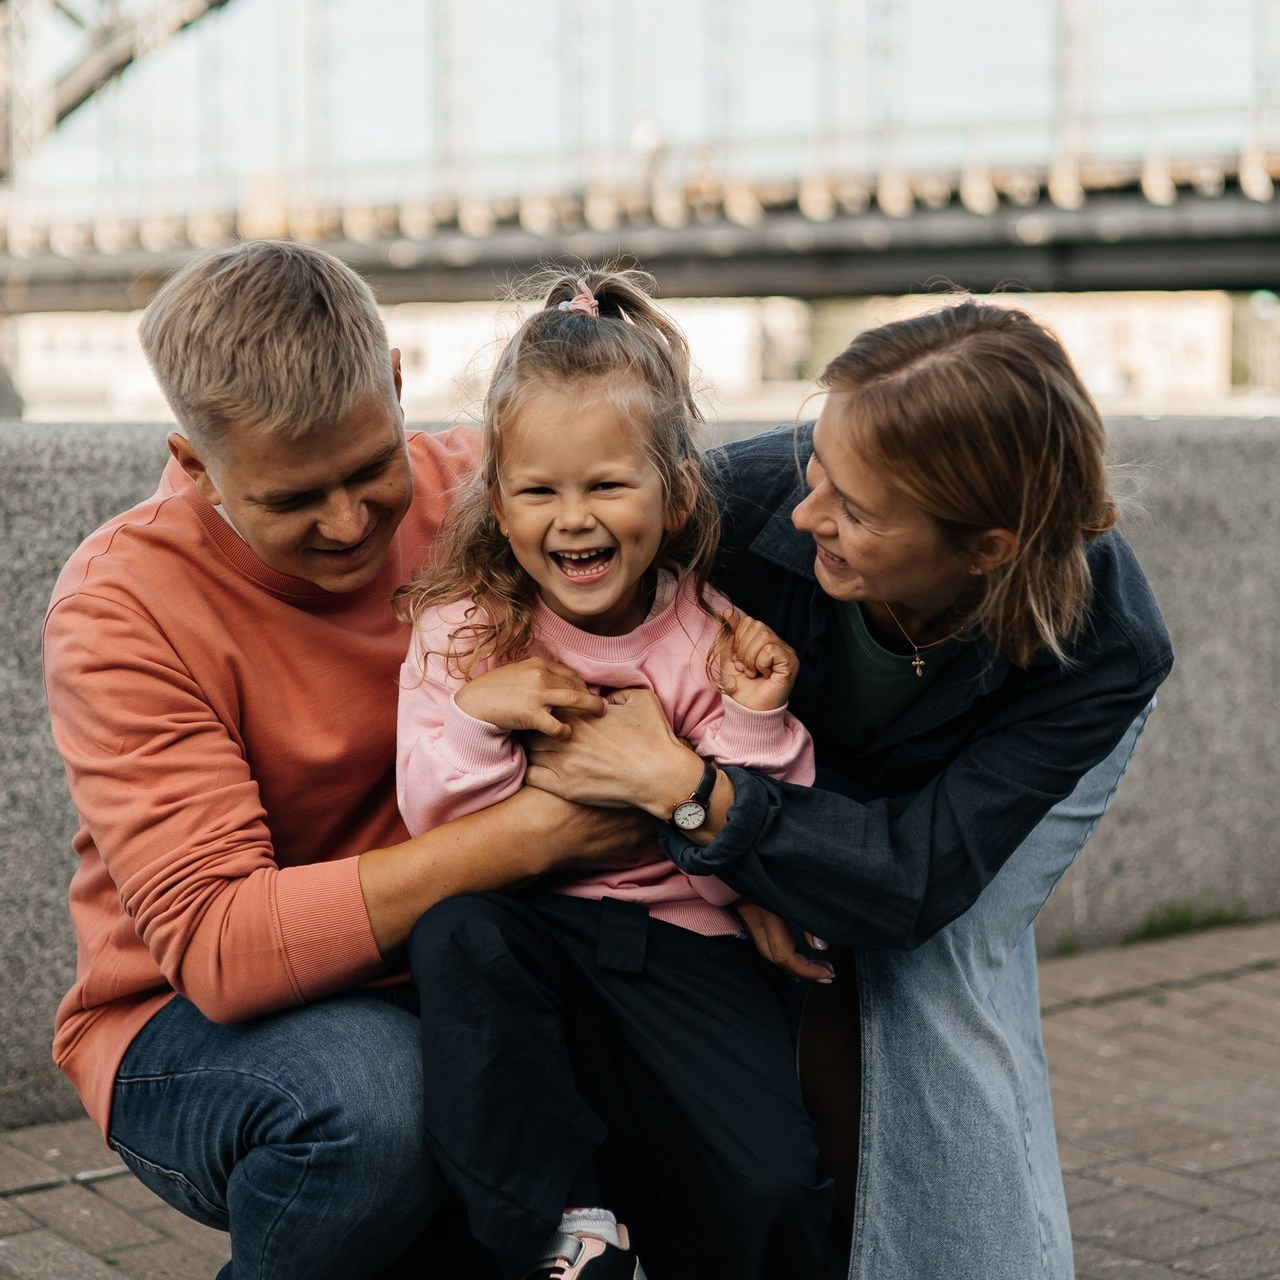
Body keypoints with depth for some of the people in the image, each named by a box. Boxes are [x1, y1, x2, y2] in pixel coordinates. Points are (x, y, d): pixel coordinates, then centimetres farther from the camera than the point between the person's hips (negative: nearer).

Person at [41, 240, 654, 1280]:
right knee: (359, 1089, -38)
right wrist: (527, 832, -33)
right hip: (198, 1027, -4)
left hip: (461, 984, 5)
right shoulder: (121, 610, -17)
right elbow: (219, 947, -26)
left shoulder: (471, 492, -4)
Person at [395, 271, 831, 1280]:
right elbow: (437, 823, -5)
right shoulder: (465, 629, -1)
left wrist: (752, 721, -18)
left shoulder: (716, 637, -3)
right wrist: (477, 715, -20)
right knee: (457, 933, -34)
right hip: (528, 920, 1)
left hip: (685, 931, 0)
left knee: (774, 1182, -18)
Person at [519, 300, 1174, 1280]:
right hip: (809, 749, 2)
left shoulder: (1105, 645, -39)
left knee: (936, 960, -25)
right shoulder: (757, 495, -38)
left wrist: (688, 791, -50)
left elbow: (920, 880, -39)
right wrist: (745, 863, -32)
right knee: (812, 976, -19)